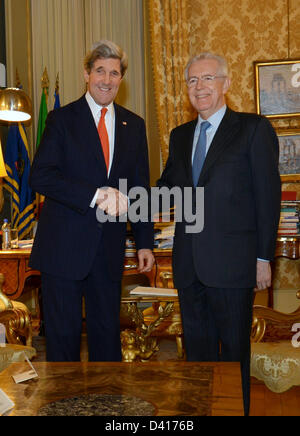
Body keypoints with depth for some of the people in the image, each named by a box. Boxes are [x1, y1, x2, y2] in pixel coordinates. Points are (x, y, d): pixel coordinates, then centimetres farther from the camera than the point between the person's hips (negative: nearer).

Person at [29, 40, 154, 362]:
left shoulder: (134, 125, 10)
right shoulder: (61, 119, -1)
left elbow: (140, 187, 12)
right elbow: (40, 176, -13)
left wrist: (144, 242, 7)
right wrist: (96, 195, -22)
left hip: (109, 248, 3)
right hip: (64, 247, -3)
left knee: (108, 330, 13)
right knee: (63, 333, 5)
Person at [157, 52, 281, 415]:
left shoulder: (253, 129, -3)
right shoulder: (180, 136, 14)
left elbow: (267, 195, -6)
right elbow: (168, 187, 14)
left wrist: (263, 257, -9)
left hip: (231, 260, -5)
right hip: (189, 261, 5)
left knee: (234, 345, 7)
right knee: (196, 343, 16)